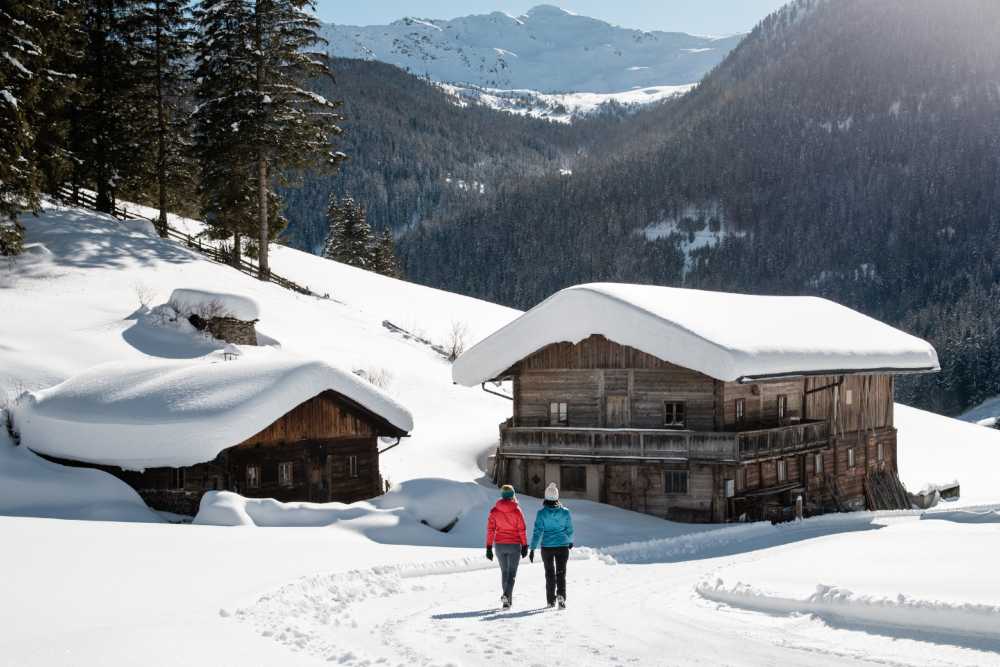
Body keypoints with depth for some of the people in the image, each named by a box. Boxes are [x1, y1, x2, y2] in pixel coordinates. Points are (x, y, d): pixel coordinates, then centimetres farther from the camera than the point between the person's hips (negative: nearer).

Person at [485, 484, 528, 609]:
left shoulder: (494, 511, -2)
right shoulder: (517, 510, -8)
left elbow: (490, 530, -2)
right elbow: (522, 529, -7)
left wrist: (489, 548, 2)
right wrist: (524, 546, 2)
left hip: (499, 545, 2)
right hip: (514, 545, -2)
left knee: (504, 572, 18)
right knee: (512, 573, 2)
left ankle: (507, 598, 22)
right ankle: (506, 595, -20)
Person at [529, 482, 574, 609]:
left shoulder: (542, 513, -8)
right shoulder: (565, 512, -3)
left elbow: (537, 531, -10)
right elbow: (569, 530, 5)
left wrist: (533, 548, -7)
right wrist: (570, 541, 25)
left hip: (547, 546, 0)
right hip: (562, 546, 0)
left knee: (550, 573, 14)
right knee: (561, 572, 4)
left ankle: (551, 600, 19)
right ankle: (561, 595, -20)